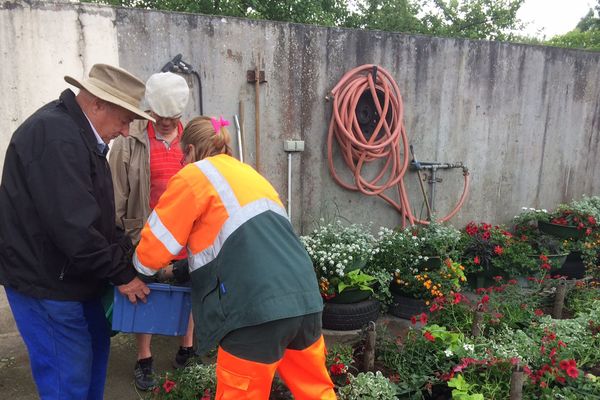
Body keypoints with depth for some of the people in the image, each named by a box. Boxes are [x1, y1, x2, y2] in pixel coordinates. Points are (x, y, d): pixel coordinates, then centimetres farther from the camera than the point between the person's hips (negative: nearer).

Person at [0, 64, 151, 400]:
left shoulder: (79, 132, 8)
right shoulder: (55, 136, -24)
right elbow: (73, 225, -28)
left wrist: (128, 251, 5)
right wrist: (121, 273, -17)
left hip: (73, 272, 10)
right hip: (46, 279, -10)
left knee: (96, 348, 20)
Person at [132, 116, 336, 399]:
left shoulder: (193, 176, 5)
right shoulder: (248, 174, 26)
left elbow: (151, 252, 7)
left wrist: (136, 270, 31)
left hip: (258, 309, -7)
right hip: (305, 299, 7)